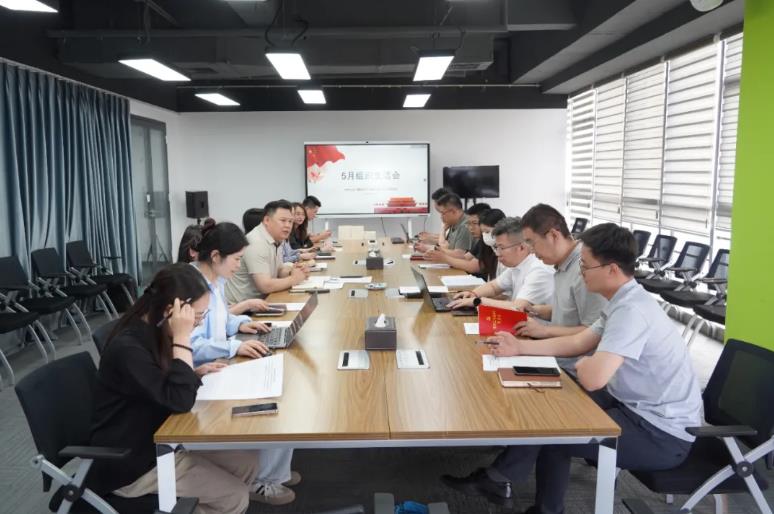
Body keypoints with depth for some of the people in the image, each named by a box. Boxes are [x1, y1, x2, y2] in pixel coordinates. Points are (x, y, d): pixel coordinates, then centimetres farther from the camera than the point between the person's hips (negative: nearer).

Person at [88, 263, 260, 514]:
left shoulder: (153, 333, 1)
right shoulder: (128, 348, -27)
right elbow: (180, 400, -31)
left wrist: (196, 373, -2)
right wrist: (182, 338, -30)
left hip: (158, 439, 9)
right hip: (131, 463, -9)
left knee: (247, 461, 3)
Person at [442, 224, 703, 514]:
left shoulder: (631, 310, -28)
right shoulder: (625, 301, 4)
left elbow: (592, 378, -35)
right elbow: (578, 342, 13)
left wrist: (583, 363, -10)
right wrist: (519, 347, 7)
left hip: (662, 434, -9)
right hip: (639, 407, 9)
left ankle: (498, 479, 20)